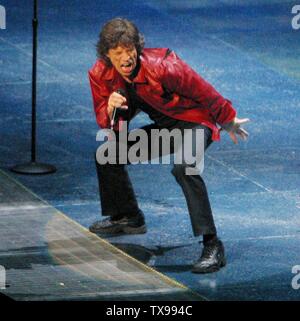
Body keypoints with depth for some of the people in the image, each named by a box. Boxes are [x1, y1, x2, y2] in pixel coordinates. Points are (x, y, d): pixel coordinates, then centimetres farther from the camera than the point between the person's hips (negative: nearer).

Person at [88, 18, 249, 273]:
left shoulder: (162, 66, -30)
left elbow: (204, 93, -15)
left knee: (184, 168, -35)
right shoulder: (101, 75, -12)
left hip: (194, 120, -7)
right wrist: (111, 109, -28)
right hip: (163, 126, 7)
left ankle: (212, 246, -34)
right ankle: (128, 218, 32)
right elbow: (106, 125, -4)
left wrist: (228, 122, -1)